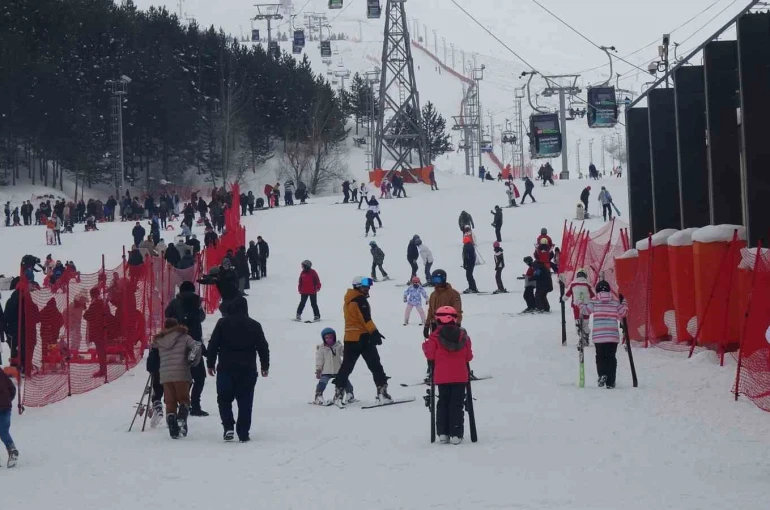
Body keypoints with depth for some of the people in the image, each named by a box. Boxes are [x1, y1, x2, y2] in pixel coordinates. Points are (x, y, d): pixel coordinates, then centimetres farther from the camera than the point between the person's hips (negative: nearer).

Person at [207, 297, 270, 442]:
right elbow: (263, 347, 9)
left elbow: (213, 345, -2)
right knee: (245, 402, 4)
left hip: (226, 369, -1)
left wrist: (210, 363, 6)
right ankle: (243, 433, 0)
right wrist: (265, 366, 19)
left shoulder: (223, 323, -2)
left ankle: (228, 427, -6)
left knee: (224, 399, 10)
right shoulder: (254, 326, 4)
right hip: (248, 370, 1)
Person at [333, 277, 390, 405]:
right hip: (362, 337, -8)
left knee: (346, 367, 12)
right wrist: (374, 332, -23)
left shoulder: (348, 300, 16)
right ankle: (382, 392, -10)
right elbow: (366, 318, -20)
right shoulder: (360, 300, -11)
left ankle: (338, 394, 10)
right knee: (375, 365, -5)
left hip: (349, 338, 8)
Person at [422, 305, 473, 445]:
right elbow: (469, 356, 4)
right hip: (460, 376, 1)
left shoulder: (435, 337, -8)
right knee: (457, 404, 4)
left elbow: (430, 355, -9)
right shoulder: (463, 335, 2)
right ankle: (456, 434, -1)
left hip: (442, 377, -1)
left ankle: (443, 433, 8)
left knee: (443, 403, 11)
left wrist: (426, 345, 9)